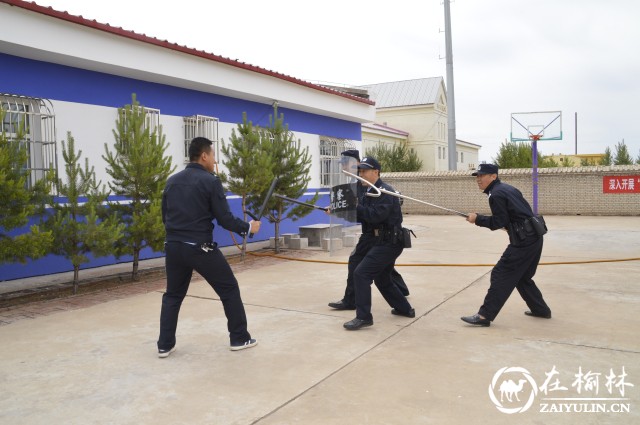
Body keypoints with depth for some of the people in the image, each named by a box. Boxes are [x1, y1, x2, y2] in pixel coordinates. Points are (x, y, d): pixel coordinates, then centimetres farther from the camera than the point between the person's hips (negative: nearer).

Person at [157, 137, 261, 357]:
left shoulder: (172, 181, 8)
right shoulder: (210, 181, -10)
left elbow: (165, 216, 15)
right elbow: (224, 218, -11)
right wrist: (247, 227, 3)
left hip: (174, 246, 6)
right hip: (200, 247, -5)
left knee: (173, 295, 20)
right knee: (229, 289, 11)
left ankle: (165, 345, 18)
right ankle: (239, 338, 18)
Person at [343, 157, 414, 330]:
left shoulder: (385, 192, -16)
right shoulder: (369, 192, 13)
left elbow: (375, 216, -29)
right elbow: (362, 215, 9)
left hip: (388, 243, -10)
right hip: (378, 241, 10)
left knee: (361, 273, -16)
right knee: (382, 279, 21)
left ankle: (363, 317, -10)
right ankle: (404, 309, 37)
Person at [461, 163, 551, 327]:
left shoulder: (496, 194, -12)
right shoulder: (507, 188, 17)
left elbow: (498, 223, -14)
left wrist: (477, 219, -6)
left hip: (523, 241, -10)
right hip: (534, 237, 10)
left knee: (501, 275, -7)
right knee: (522, 277, 23)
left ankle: (485, 315, -6)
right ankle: (540, 309, 31)